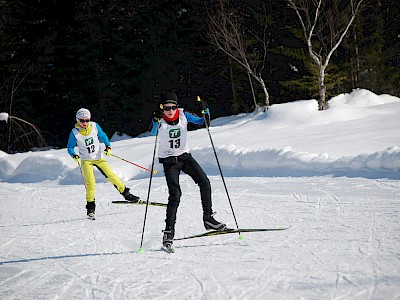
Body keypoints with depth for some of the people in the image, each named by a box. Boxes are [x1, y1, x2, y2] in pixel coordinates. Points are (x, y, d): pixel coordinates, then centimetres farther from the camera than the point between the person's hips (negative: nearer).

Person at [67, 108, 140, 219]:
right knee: (90, 183, -15)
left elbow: (102, 136, 9)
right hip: (86, 161, -2)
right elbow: (70, 147, -2)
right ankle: (90, 207, -7)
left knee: (111, 176, -2)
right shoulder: (75, 133, -12)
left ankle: (126, 194, 14)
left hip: (99, 157, 2)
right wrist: (74, 156, -21)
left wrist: (108, 147, -5)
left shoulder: (94, 126, -7)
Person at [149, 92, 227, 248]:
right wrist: (155, 121, -49)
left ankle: (208, 218, 5)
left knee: (205, 183, -7)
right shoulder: (160, 120, -12)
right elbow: (152, 132, -29)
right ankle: (169, 231, -13)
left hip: (185, 156, 4)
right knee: (175, 194, -17)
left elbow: (202, 121, -5)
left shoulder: (183, 115, -4)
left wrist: (205, 112, -24)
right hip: (169, 161, -4)